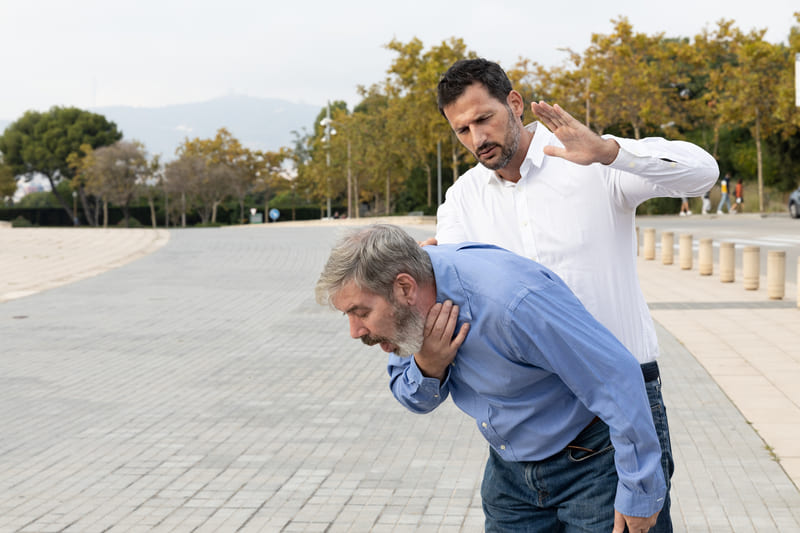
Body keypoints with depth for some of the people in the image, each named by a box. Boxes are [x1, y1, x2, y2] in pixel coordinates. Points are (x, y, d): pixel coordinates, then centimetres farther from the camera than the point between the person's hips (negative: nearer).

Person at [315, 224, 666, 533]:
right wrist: (427, 368, -20)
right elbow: (415, 399, 5)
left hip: (590, 463, -6)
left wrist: (639, 495, -19)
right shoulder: (407, 312, -11)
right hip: (509, 468, 7)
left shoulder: (509, 299, -35)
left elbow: (619, 377, -29)